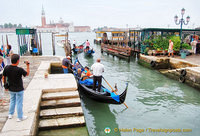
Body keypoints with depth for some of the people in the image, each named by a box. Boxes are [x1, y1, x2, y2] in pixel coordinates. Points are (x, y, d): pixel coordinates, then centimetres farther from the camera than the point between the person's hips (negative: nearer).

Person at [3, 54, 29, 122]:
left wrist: (5, 85, 15)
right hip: (19, 89, -5)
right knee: (19, 103, 8)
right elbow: (27, 74, -8)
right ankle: (20, 117, 20)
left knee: (12, 101, 25)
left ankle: (10, 114, 37)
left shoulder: (6, 68, -10)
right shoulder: (19, 69, -25)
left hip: (11, 89, 5)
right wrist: (27, 65, 0)